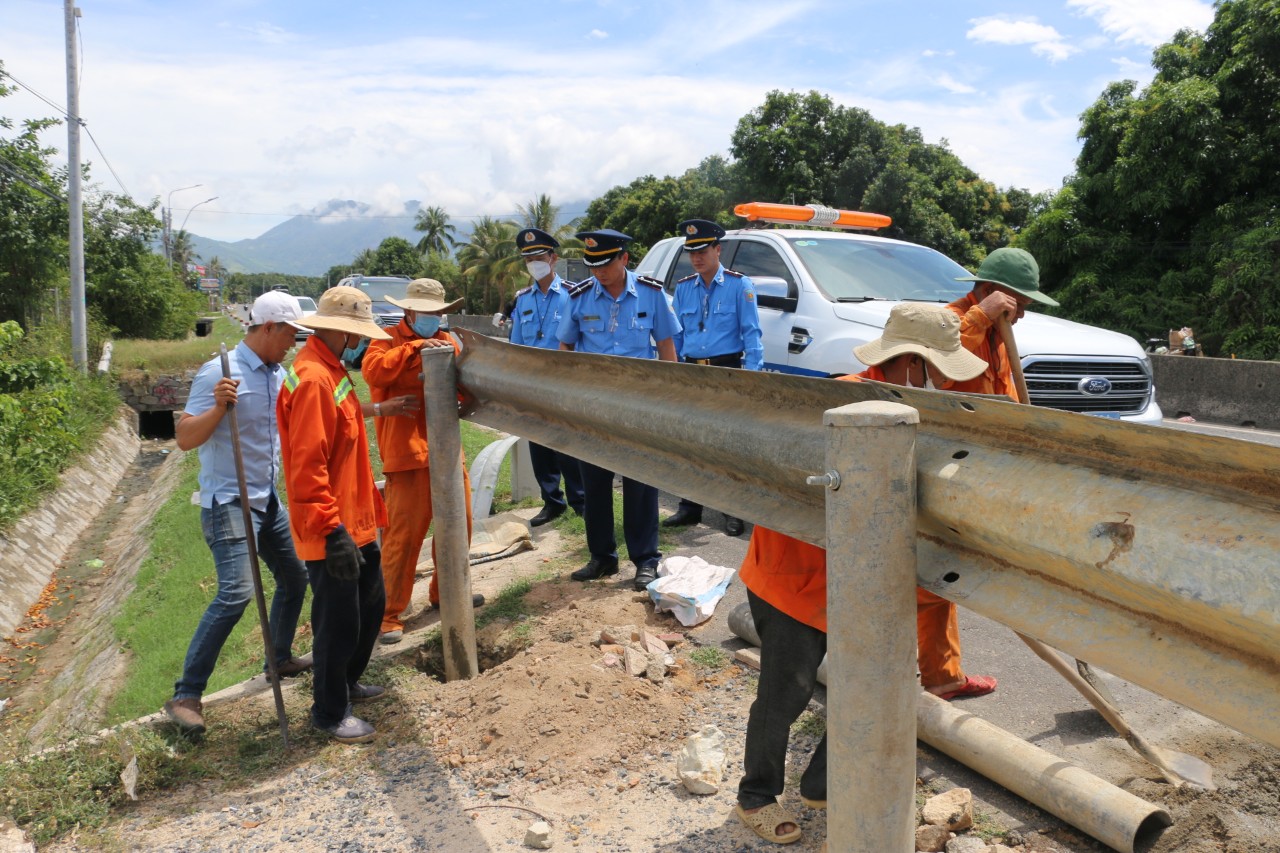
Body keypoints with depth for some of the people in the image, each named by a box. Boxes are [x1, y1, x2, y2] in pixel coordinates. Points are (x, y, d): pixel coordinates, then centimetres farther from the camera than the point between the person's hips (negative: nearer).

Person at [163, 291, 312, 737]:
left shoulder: (279, 375, 7)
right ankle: (186, 695, -7)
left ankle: (281, 658, 35)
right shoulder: (219, 372, -16)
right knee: (236, 592, -17)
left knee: (294, 575, 15)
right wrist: (218, 406, -33)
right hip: (229, 502, -8)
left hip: (268, 499, 8)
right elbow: (185, 438, -16)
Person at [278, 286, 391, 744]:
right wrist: (332, 530, -26)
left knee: (371, 603, 22)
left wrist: (369, 505, 22)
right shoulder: (312, 379, -22)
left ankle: (346, 682, 41)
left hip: (357, 521, 10)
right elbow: (307, 466, -26)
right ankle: (330, 711, 22)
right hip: (333, 531, -10)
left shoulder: (330, 370, 11)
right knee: (339, 621, 3)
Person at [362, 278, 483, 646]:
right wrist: (416, 348, -23)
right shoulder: (389, 340, 0)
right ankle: (389, 613, 5)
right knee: (403, 534, -5)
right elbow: (372, 369, -21)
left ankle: (445, 592, 34)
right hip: (408, 452, -6)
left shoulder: (448, 341, 16)